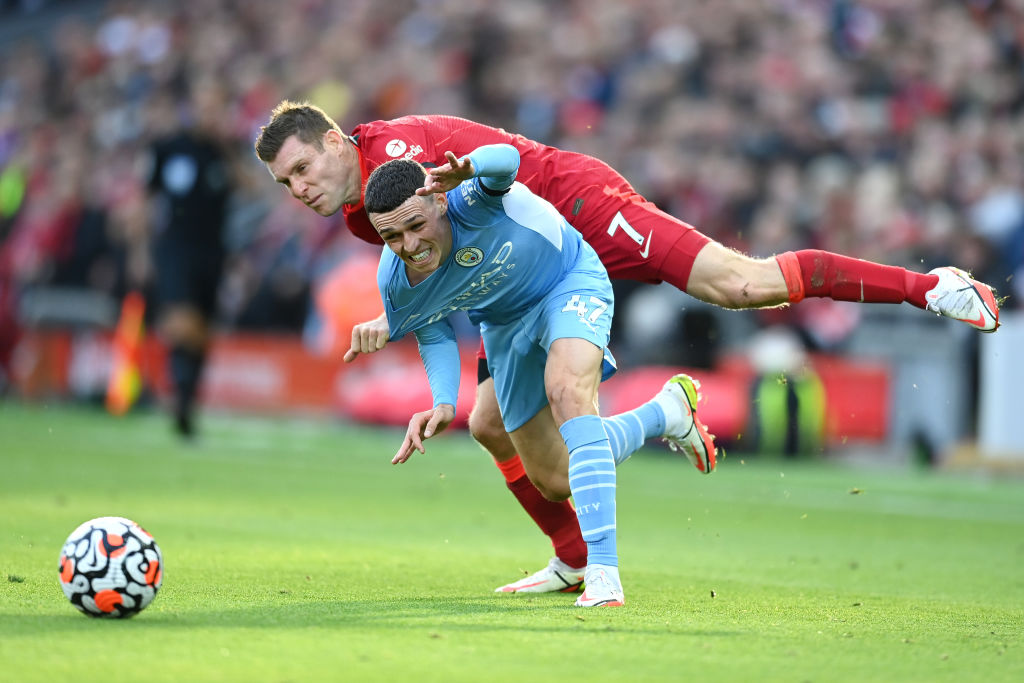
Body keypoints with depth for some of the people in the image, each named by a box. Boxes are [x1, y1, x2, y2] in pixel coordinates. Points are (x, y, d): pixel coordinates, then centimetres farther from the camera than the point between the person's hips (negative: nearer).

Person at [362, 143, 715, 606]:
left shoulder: (467, 201, -40)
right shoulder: (396, 284, -24)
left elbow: (505, 159, -65)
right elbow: (434, 333, -3)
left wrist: (467, 170, -88)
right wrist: (444, 403, -20)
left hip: (570, 280, -6)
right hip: (504, 322, 6)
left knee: (567, 391, -37)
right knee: (556, 481, 9)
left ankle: (602, 573, -38)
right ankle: (667, 410, 37)